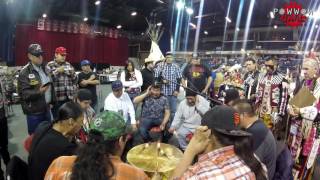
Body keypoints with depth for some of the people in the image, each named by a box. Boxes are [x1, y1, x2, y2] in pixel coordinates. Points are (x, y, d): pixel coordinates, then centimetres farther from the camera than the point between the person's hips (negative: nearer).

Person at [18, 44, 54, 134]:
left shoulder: (44, 68, 9)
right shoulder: (24, 72, -13)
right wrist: (38, 92, -34)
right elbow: (23, 93, -18)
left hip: (46, 109, 6)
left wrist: (52, 101, 13)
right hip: (34, 112, -6)